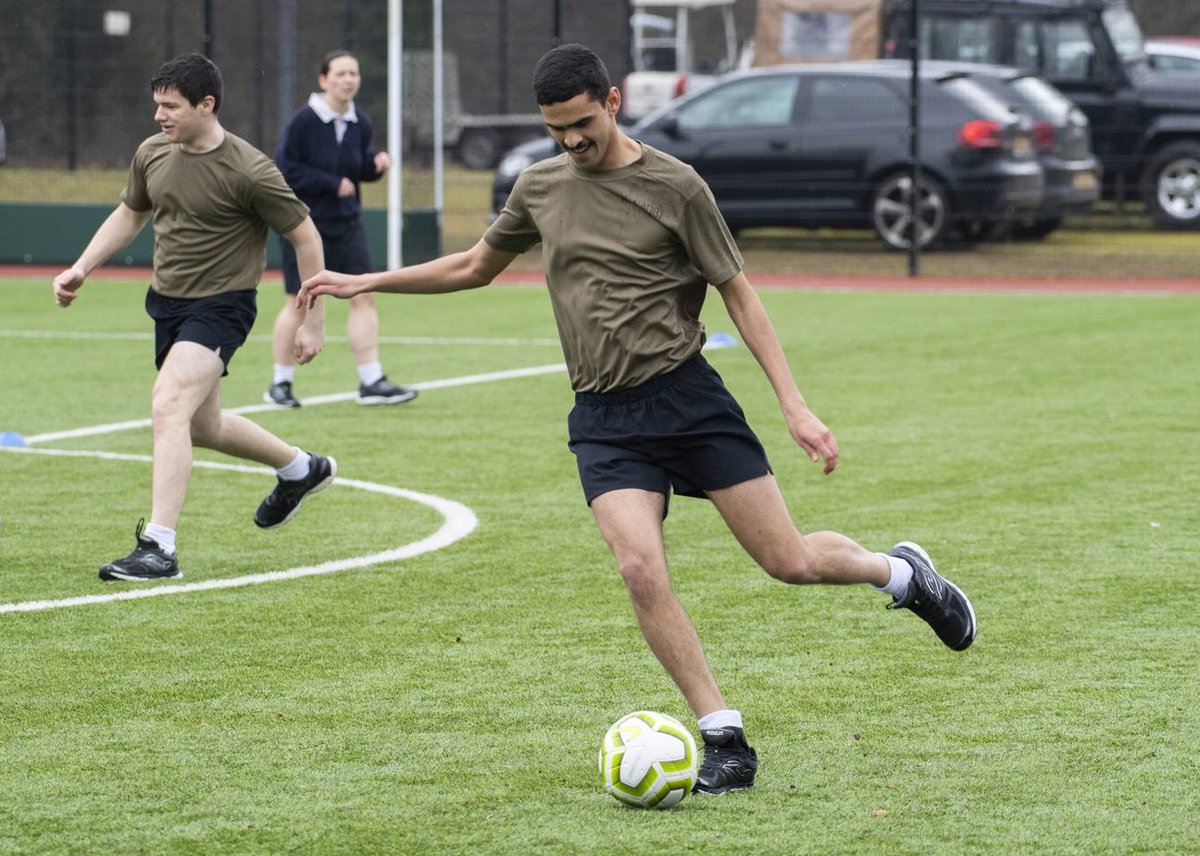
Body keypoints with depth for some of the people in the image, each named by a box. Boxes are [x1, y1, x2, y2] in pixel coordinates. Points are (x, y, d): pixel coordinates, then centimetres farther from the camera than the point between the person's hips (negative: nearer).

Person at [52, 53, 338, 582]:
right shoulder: (152, 154, 0)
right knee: (203, 427, 21)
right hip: (167, 301, 8)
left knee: (168, 405, -26)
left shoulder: (248, 171, -18)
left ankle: (158, 548, -28)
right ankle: (301, 469, 48)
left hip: (220, 306, -8)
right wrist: (81, 269, 7)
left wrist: (313, 321, -7)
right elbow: (129, 215, 19)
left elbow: (305, 237, -9)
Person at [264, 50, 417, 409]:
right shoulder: (302, 121, -13)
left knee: (364, 297, -3)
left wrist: (376, 163, -8)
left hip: (346, 223, 5)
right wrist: (332, 184, -18)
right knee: (300, 304, 1)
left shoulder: (360, 123, 5)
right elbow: (285, 169, -16)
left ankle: (371, 382, 0)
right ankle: (280, 384, 14)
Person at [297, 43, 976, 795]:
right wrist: (366, 283, 20)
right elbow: (475, 267, 25)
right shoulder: (540, 188, 8)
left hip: (687, 395, -3)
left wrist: (796, 406, -7)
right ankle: (725, 740, -10)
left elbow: (739, 295, -1)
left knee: (789, 561, -3)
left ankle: (903, 573, 30)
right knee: (641, 568, -19)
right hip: (604, 417, 3)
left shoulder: (674, 186, -5)